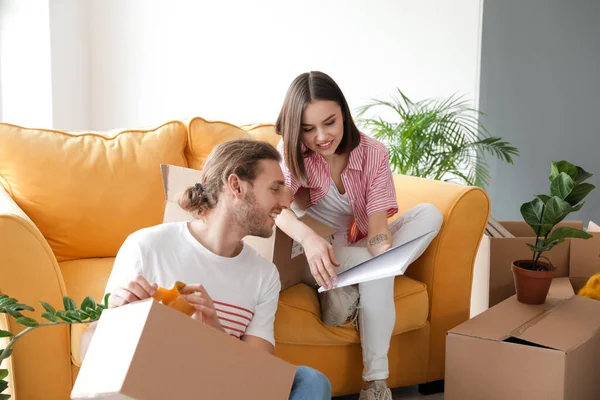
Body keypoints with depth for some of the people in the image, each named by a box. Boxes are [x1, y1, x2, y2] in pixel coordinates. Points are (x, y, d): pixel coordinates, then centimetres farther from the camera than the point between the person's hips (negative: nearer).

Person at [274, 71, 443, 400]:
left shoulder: (373, 153, -11)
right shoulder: (290, 151, -14)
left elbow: (378, 223, -23)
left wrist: (384, 254, -48)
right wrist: (310, 239, -56)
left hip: (361, 252, 3)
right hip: (317, 258, -3)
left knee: (429, 215, -23)